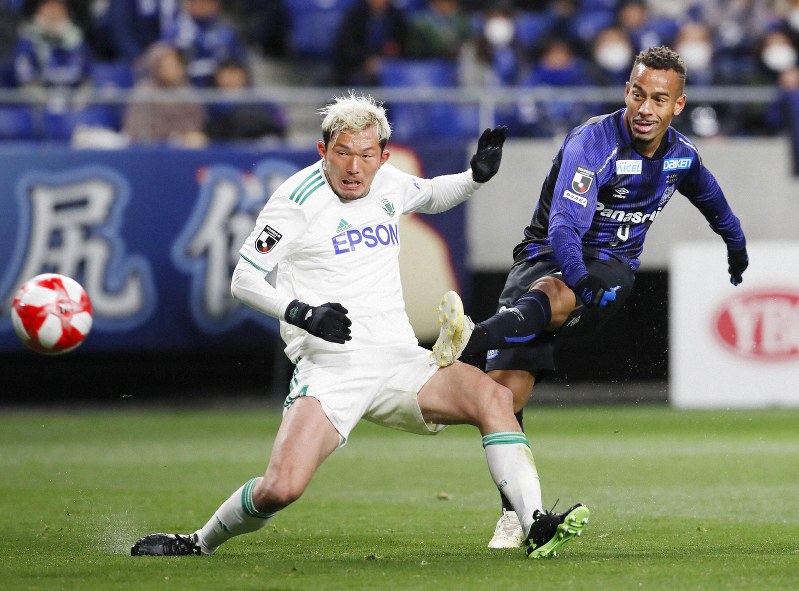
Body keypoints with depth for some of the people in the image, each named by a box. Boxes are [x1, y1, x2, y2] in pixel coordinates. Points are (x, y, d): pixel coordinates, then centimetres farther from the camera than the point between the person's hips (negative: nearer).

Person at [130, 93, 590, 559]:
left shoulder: (387, 184, 11)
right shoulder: (299, 198, -6)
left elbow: (433, 196, 36)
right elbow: (245, 280, -3)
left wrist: (477, 175, 15)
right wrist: (303, 313, -18)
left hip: (398, 361, 5)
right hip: (331, 370, -5)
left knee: (492, 397, -22)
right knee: (281, 488, -21)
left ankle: (535, 525, -23)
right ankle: (201, 544, 6)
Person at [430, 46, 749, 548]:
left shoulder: (681, 155, 2)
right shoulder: (593, 143, -17)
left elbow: (711, 199, 29)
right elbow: (565, 225, -30)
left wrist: (737, 246, 47)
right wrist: (582, 279, -48)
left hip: (610, 268, 2)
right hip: (549, 255, -2)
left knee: (552, 297, -38)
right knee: (505, 388, -16)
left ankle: (471, 339, -64)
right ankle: (515, 514, -4)